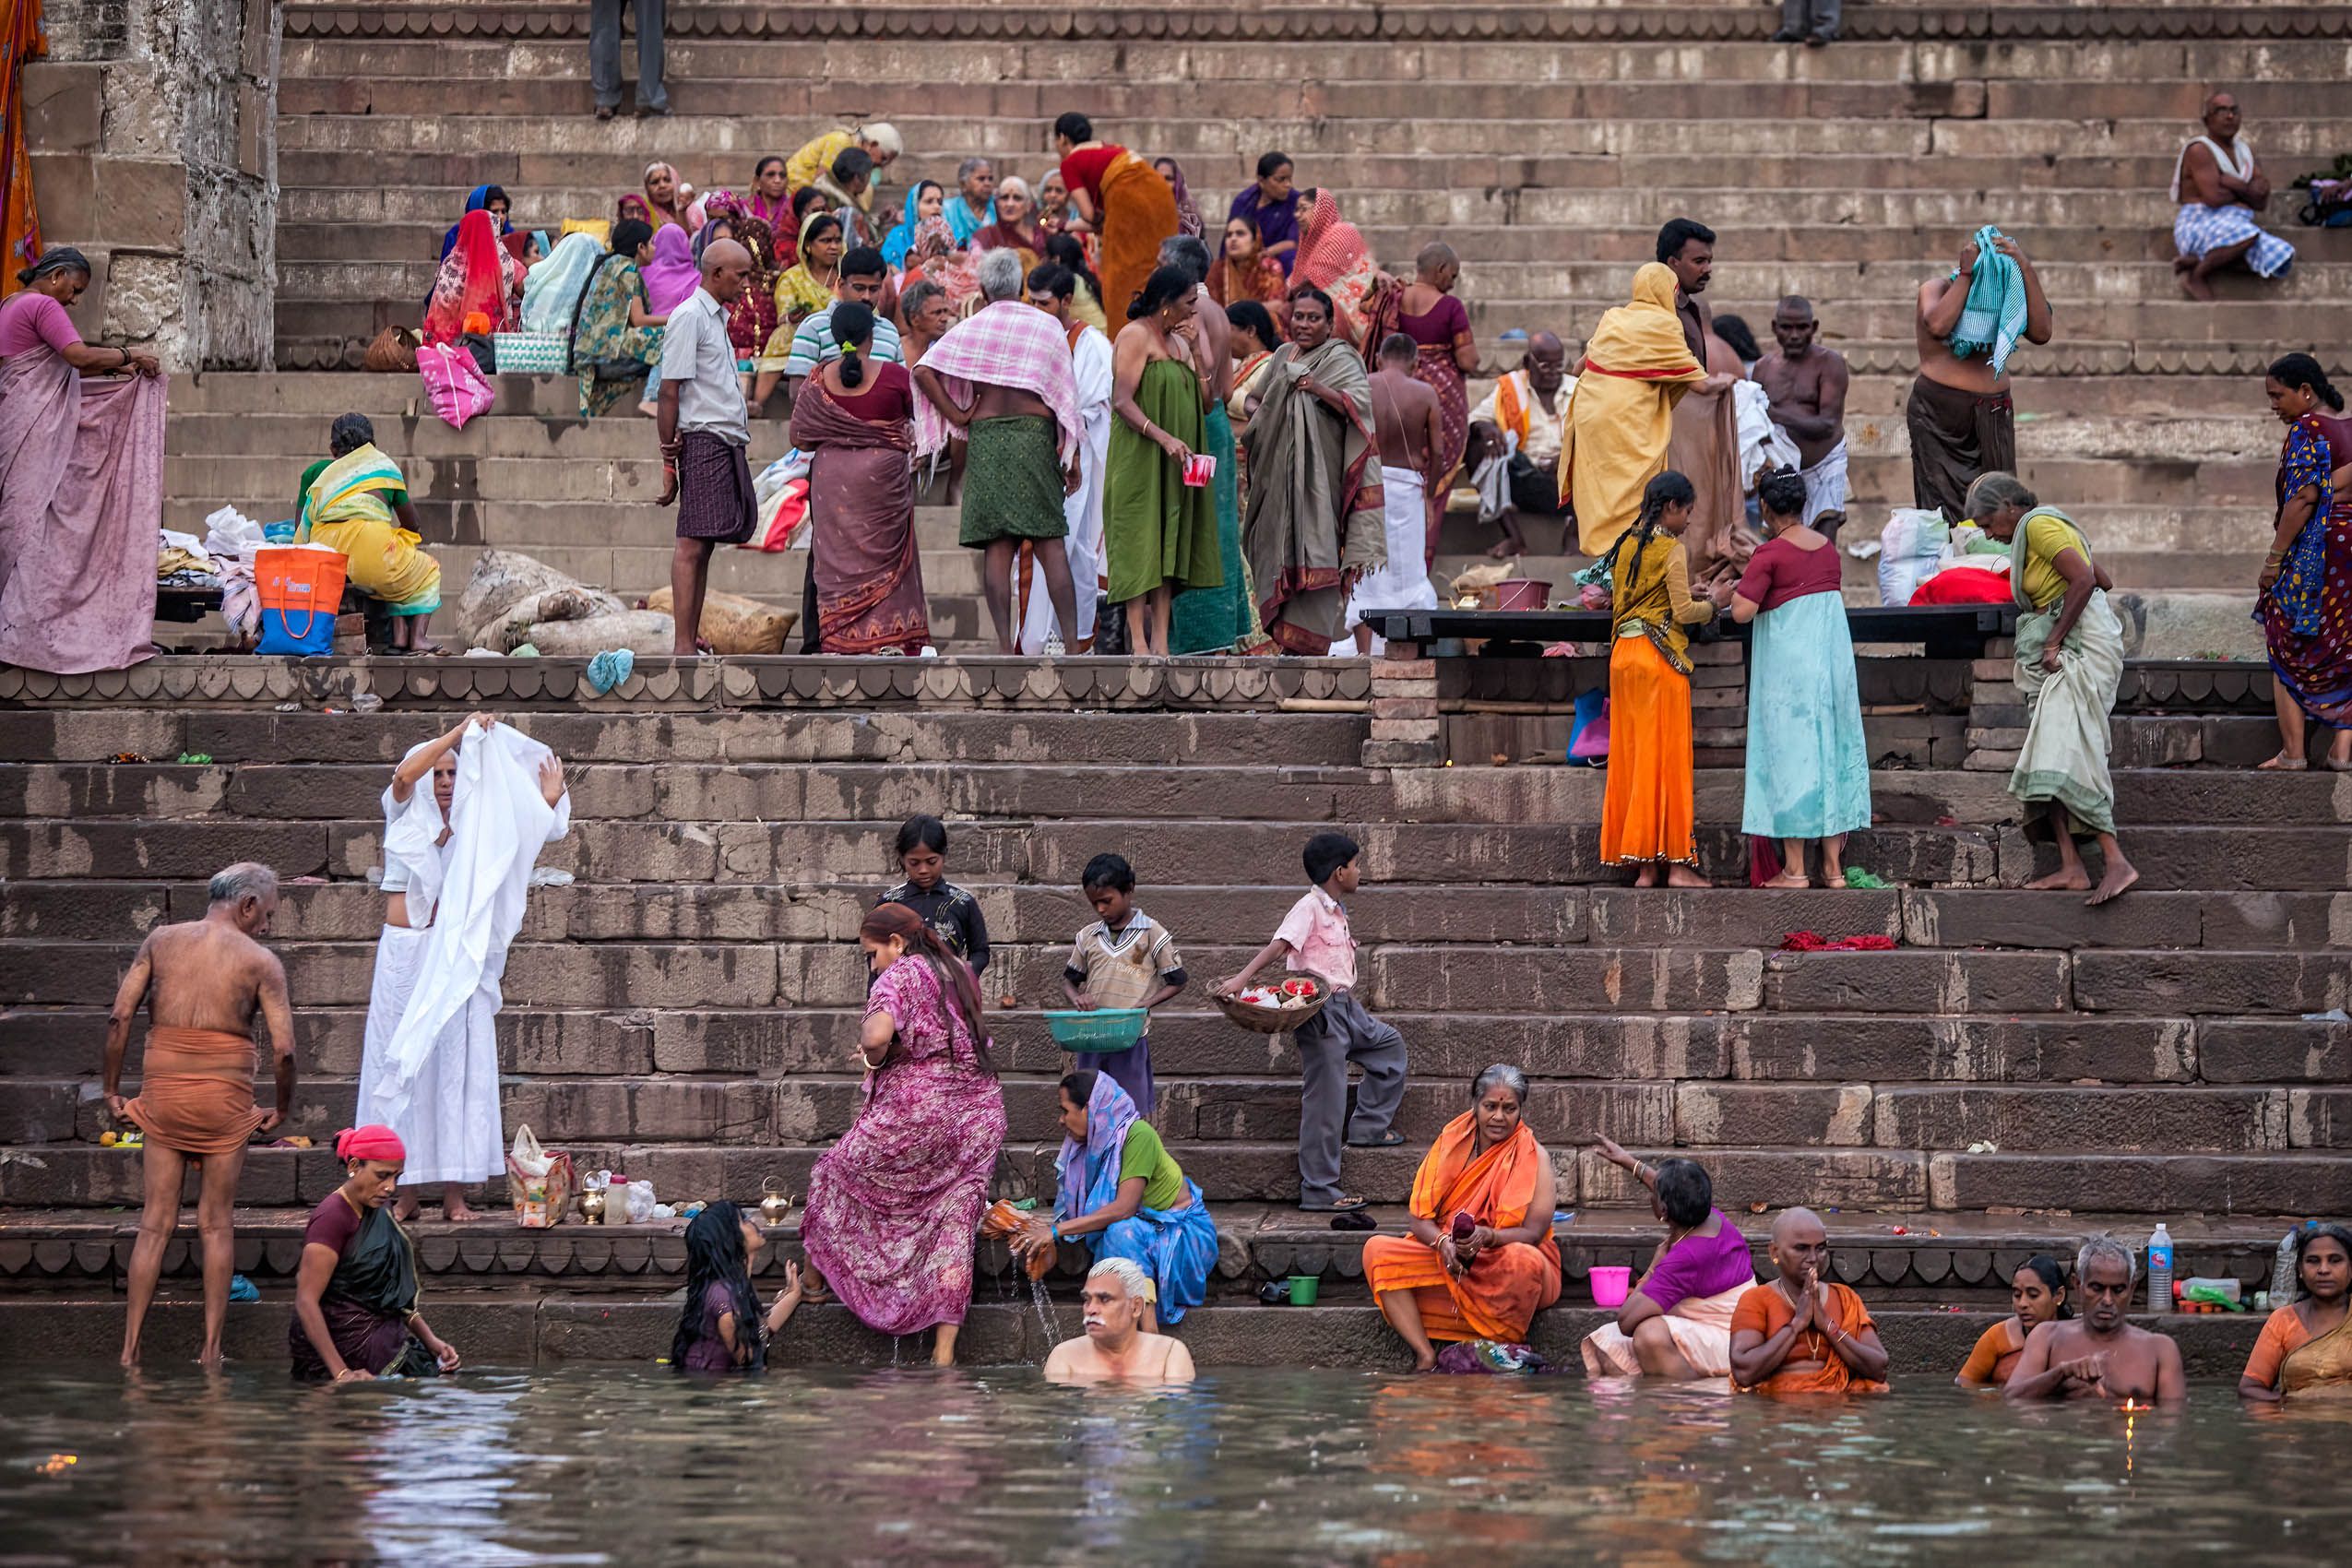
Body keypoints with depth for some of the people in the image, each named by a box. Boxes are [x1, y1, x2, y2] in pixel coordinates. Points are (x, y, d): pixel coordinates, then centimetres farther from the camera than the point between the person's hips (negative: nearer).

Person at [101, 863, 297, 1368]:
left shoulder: (161, 940, 5)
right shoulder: (261, 961, -3)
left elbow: (119, 1016, -1)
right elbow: (283, 1048, -9)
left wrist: (112, 1090, 7)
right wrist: (282, 1108, 7)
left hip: (163, 1096, 2)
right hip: (225, 1098, -2)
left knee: (156, 1222, 7)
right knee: (216, 1223, 9)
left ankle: (129, 1350, 4)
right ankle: (211, 1350, 8)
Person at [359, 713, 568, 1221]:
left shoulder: (475, 828, 11)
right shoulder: (405, 815, 5)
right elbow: (405, 773, -14)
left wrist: (549, 802, -9)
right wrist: (460, 731, -17)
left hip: (456, 957, 1)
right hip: (403, 951, -1)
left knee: (457, 1062, -3)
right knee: (399, 1064, -2)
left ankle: (454, 1193, -3)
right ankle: (404, 1192, 0)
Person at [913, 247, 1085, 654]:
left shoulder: (969, 328, 5)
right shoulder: (1046, 326, 6)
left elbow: (924, 372, -5)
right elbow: (1064, 393, 4)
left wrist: (957, 416, 1)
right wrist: (1071, 454, 7)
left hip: (986, 435, 0)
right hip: (1035, 433, 0)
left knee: (997, 545, -1)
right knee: (1050, 541, 0)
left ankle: (1005, 644, -6)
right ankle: (1070, 637, -5)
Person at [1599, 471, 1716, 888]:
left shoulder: (1625, 546, 12)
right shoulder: (1671, 550, -9)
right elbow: (1682, 612, -14)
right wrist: (1711, 605, 6)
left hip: (1623, 654, 7)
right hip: (1660, 657, -7)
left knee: (1633, 756, 6)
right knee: (1667, 757, -4)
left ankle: (1643, 865, 6)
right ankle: (1677, 862, -3)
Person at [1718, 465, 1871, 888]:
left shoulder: (1770, 555, -12)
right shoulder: (1828, 548, 7)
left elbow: (1743, 611, -19)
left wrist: (1726, 596, 4)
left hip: (1788, 661, -6)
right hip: (1832, 658, 6)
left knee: (1790, 752, -1)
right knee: (1831, 748, 10)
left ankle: (1794, 869, -1)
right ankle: (1833, 866, 11)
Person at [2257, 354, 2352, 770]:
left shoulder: (2307, 429, -12)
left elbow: (2303, 497, -19)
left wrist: (2275, 556, -17)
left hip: (2314, 549, -7)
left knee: (2288, 654, 2)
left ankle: (2292, 752, 0)